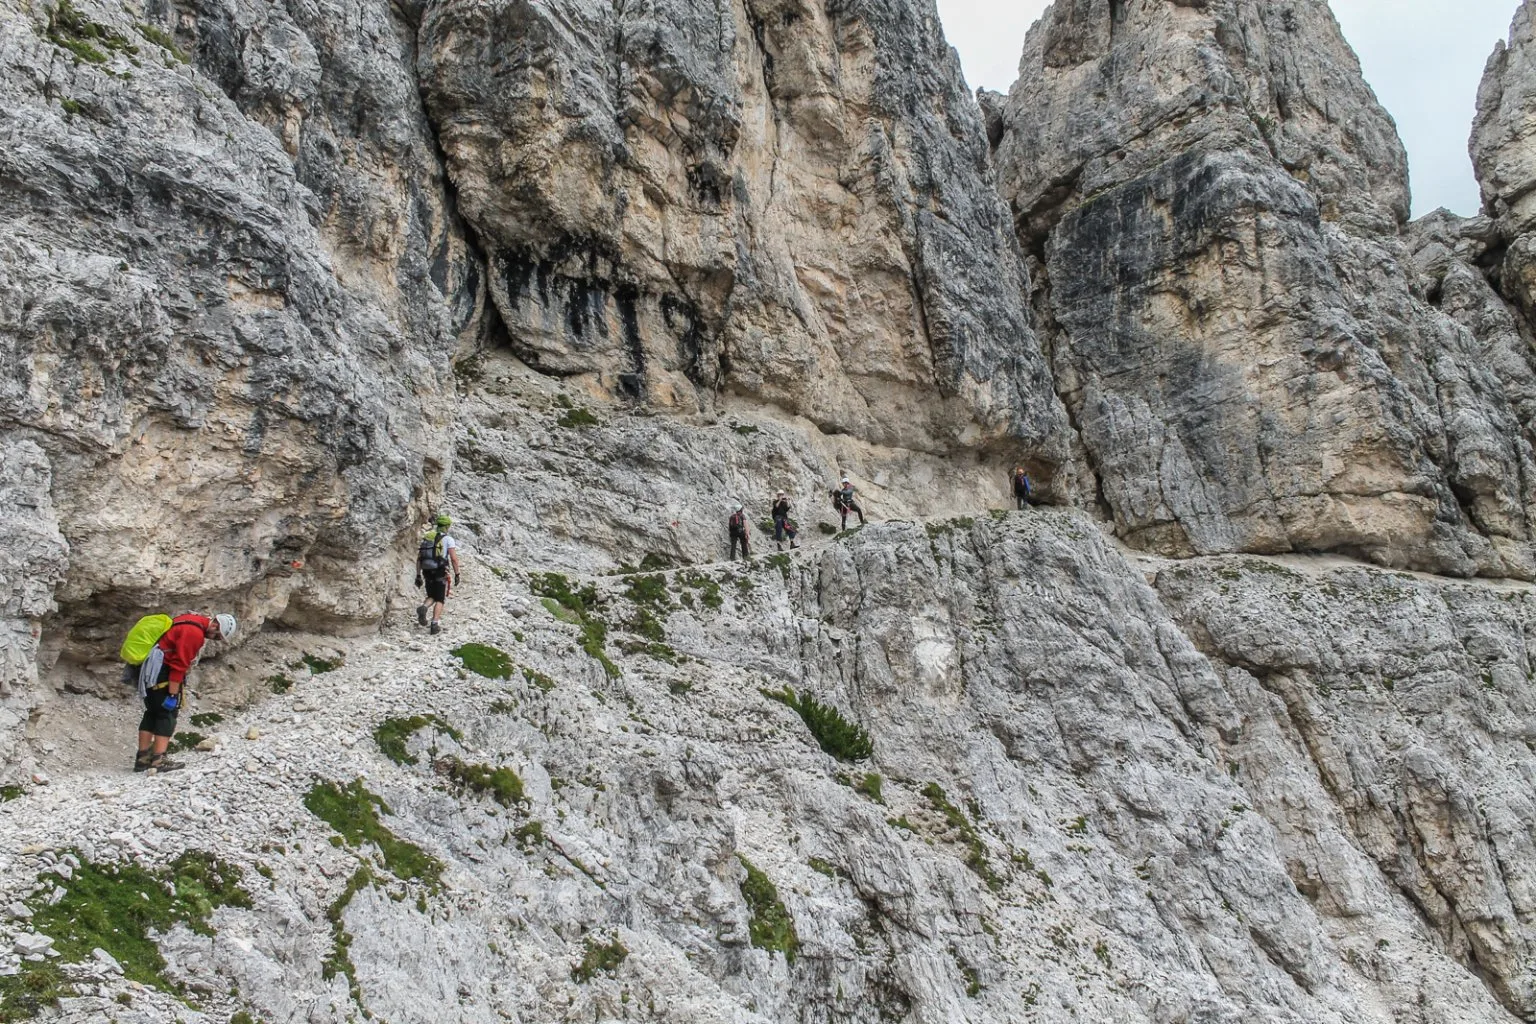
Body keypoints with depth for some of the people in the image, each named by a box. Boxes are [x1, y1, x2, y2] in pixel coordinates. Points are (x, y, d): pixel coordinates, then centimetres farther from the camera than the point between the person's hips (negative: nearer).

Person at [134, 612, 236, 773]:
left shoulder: (193, 622, 13)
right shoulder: (194, 632, -19)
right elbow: (179, 665, -21)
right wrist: (173, 695, -18)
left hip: (148, 669, 11)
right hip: (160, 671, -11)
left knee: (153, 713, 13)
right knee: (167, 714, -8)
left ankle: (142, 757, 16)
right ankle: (159, 760, -12)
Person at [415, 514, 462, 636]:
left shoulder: (425, 538, 13)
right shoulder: (448, 539, -3)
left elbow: (418, 559, 12)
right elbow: (454, 558, -12)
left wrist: (418, 576, 15)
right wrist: (457, 574, -5)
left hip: (427, 573, 4)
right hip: (441, 573, -4)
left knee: (431, 597, 19)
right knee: (440, 600, 6)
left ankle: (423, 607, -13)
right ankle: (435, 624, -5)